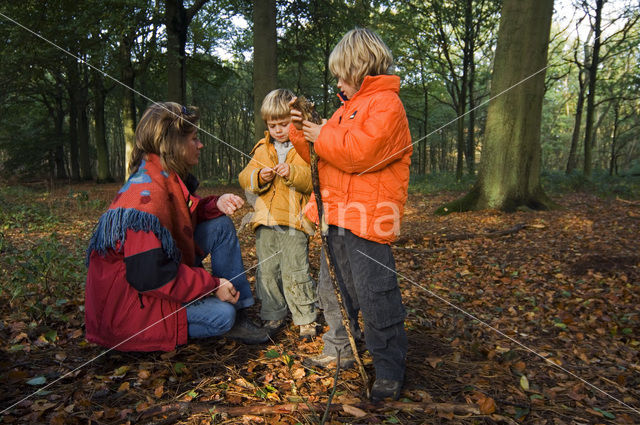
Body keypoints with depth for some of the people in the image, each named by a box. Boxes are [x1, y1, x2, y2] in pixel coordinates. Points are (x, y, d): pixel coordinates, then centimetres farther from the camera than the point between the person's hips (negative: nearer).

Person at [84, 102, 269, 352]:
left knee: (221, 225, 1)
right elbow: (148, 276, -31)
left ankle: (239, 312, 3)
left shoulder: (168, 178, 2)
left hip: (162, 272, 10)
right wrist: (212, 285, -23)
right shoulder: (147, 195, -28)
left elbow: (186, 216, 17)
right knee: (222, 314, -26)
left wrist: (216, 205, -5)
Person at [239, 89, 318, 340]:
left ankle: (306, 319, 12)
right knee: (267, 271, 9)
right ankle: (273, 316, 25)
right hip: (266, 220, 5)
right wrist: (259, 177, -10)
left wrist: (293, 173, -24)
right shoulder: (262, 148, 15)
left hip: (295, 220, -5)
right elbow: (245, 179, 11)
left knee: (295, 272, -4)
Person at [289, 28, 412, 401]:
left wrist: (321, 136, -11)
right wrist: (300, 131, 8)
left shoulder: (386, 104, -10)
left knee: (376, 300, -5)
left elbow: (359, 153, -25)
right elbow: (322, 155, 23)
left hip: (366, 220, -10)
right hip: (337, 217, 10)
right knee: (333, 290, 18)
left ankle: (391, 372, 9)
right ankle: (339, 352, 35)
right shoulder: (349, 107, 21)